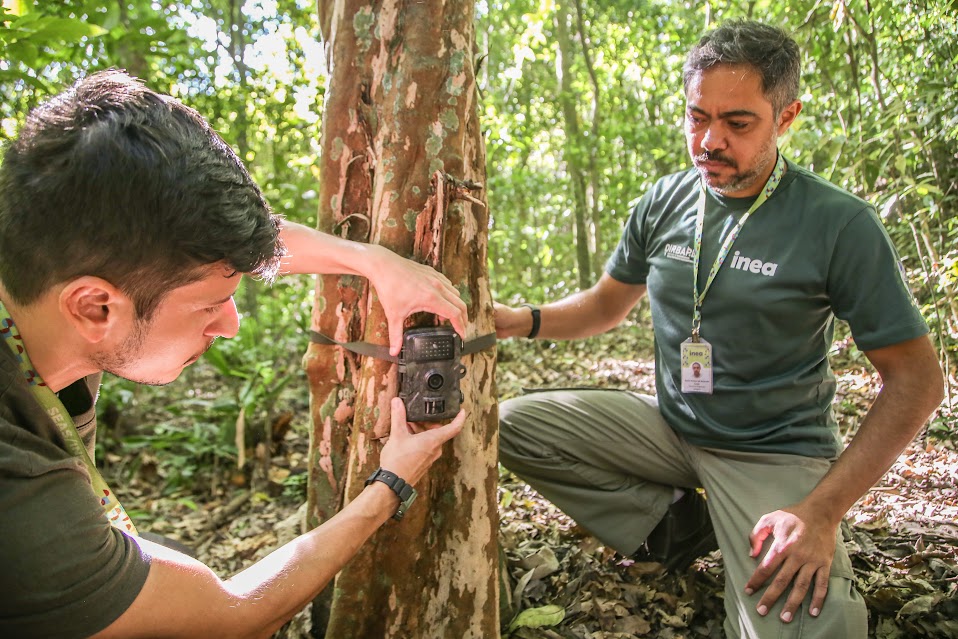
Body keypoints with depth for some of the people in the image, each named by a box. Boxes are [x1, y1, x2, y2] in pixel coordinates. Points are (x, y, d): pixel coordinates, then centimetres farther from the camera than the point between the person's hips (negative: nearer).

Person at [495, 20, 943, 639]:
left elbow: (916, 378, -11)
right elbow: (607, 304, 12)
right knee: (513, 423, -11)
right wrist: (523, 320, -10)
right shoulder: (664, 203, -1)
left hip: (775, 453, -5)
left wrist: (822, 511, -21)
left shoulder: (839, 224, -14)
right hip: (668, 424, 5)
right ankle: (677, 521, -1)